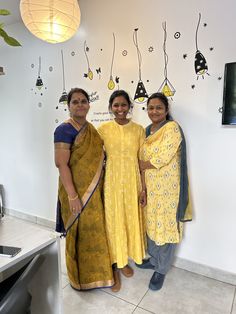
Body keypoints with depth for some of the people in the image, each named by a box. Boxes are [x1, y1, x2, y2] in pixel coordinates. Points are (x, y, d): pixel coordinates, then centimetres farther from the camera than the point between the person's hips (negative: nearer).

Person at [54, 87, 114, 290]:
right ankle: (80, 276, 33)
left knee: (95, 230, 19)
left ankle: (95, 269, 43)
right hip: (77, 191, -7)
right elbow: (61, 163, -20)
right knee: (80, 232, 9)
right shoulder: (65, 129, -14)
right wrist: (72, 195, -22)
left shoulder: (91, 129, 9)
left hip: (95, 190, 7)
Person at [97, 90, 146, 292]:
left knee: (131, 220, 14)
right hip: (112, 181, -1)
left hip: (132, 181, 2)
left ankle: (124, 261, 38)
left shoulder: (138, 129, 0)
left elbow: (142, 160, 1)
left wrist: (143, 187, -1)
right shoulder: (103, 129, -3)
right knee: (113, 222, 7)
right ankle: (115, 266, 27)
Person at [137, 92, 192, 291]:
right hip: (151, 188, 7)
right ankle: (154, 259, 41)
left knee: (165, 228, 7)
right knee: (151, 225, 18)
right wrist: (143, 188, 3)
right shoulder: (147, 131, 9)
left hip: (167, 189, -7)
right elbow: (144, 162, 8)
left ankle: (162, 269, 27)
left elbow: (161, 159, -21)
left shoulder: (172, 127, -13)